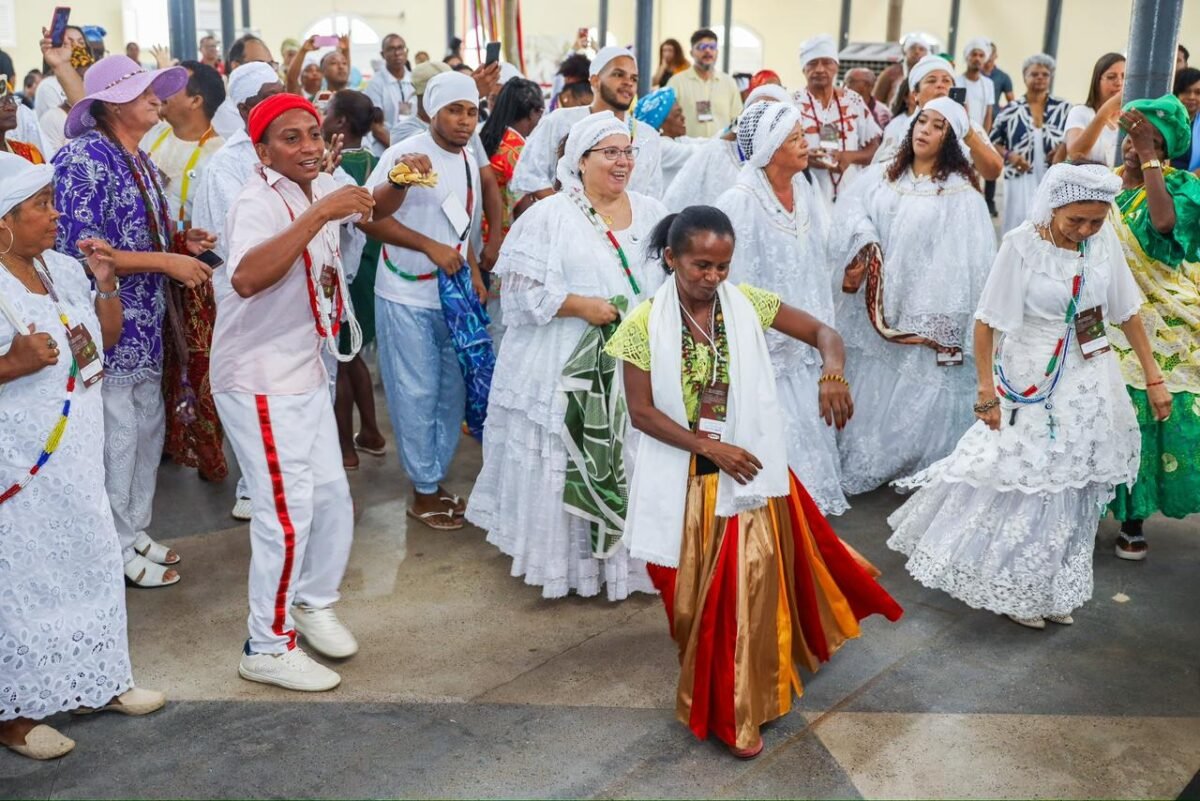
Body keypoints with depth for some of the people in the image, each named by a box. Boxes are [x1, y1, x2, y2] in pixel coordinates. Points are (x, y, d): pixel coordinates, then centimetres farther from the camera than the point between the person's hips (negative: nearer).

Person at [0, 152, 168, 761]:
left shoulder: (63, 267, 5)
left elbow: (106, 337, 15)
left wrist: (107, 283, 1)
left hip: (77, 452, 8)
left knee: (89, 559, 17)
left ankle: (97, 680, 34)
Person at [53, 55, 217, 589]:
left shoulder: (141, 160, 12)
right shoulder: (84, 158, -15)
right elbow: (82, 252, -21)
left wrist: (182, 243, 3)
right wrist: (167, 261, -21)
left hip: (144, 324, 9)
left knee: (148, 429, 16)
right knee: (115, 436, 0)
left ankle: (136, 530, 31)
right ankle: (118, 549, 15)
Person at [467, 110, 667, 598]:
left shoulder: (650, 213, 12)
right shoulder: (550, 216, -3)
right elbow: (525, 287, -9)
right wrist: (581, 305, -17)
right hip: (567, 366, -4)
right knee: (568, 463, 2)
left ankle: (629, 555, 20)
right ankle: (565, 559, 17)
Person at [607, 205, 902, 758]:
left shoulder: (748, 304, -5)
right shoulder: (645, 323, -9)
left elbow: (822, 333, -1)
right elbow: (641, 411, -10)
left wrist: (832, 375, -23)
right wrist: (708, 446, -18)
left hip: (746, 470, 1)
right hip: (685, 478, -1)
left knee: (748, 588, 2)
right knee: (693, 593, 12)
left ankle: (738, 712, 20)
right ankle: (703, 694, 37)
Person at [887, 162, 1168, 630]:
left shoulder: (1104, 241, -4)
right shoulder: (1023, 244, -18)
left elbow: (1127, 312, 6)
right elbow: (986, 321, -15)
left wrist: (1153, 377, 7)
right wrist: (987, 392, -16)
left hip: (1089, 384, 5)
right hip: (1031, 384, -5)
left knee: (1072, 489, 14)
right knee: (1024, 485, 3)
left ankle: (1051, 589, 32)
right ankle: (1013, 589, 24)